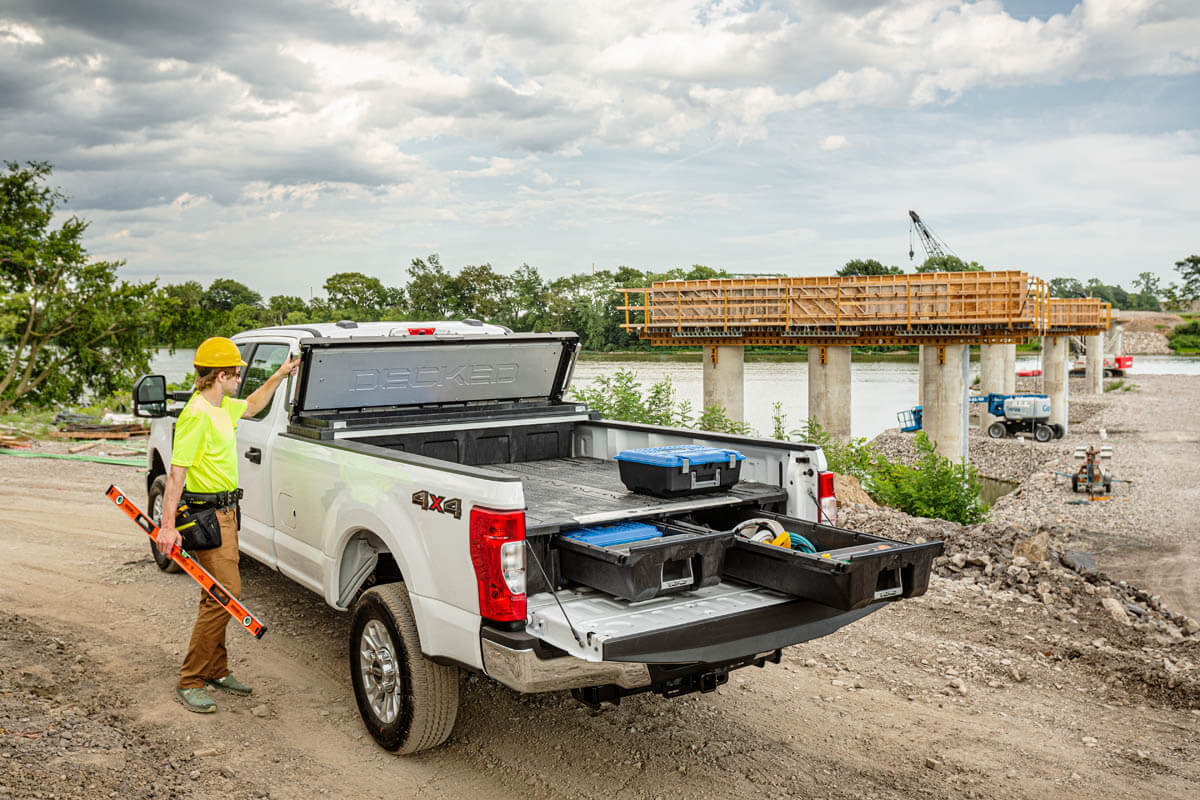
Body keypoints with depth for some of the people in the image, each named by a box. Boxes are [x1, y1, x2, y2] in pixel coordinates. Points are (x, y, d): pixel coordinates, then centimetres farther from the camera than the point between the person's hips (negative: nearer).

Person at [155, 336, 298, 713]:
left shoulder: (223, 407, 10)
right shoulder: (197, 414, -19)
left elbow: (252, 405, 34)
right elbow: (177, 472, -24)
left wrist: (279, 376, 27)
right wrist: (168, 525, -28)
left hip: (225, 512, 10)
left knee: (218, 595, 15)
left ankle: (215, 671, 26)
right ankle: (190, 682, -3)